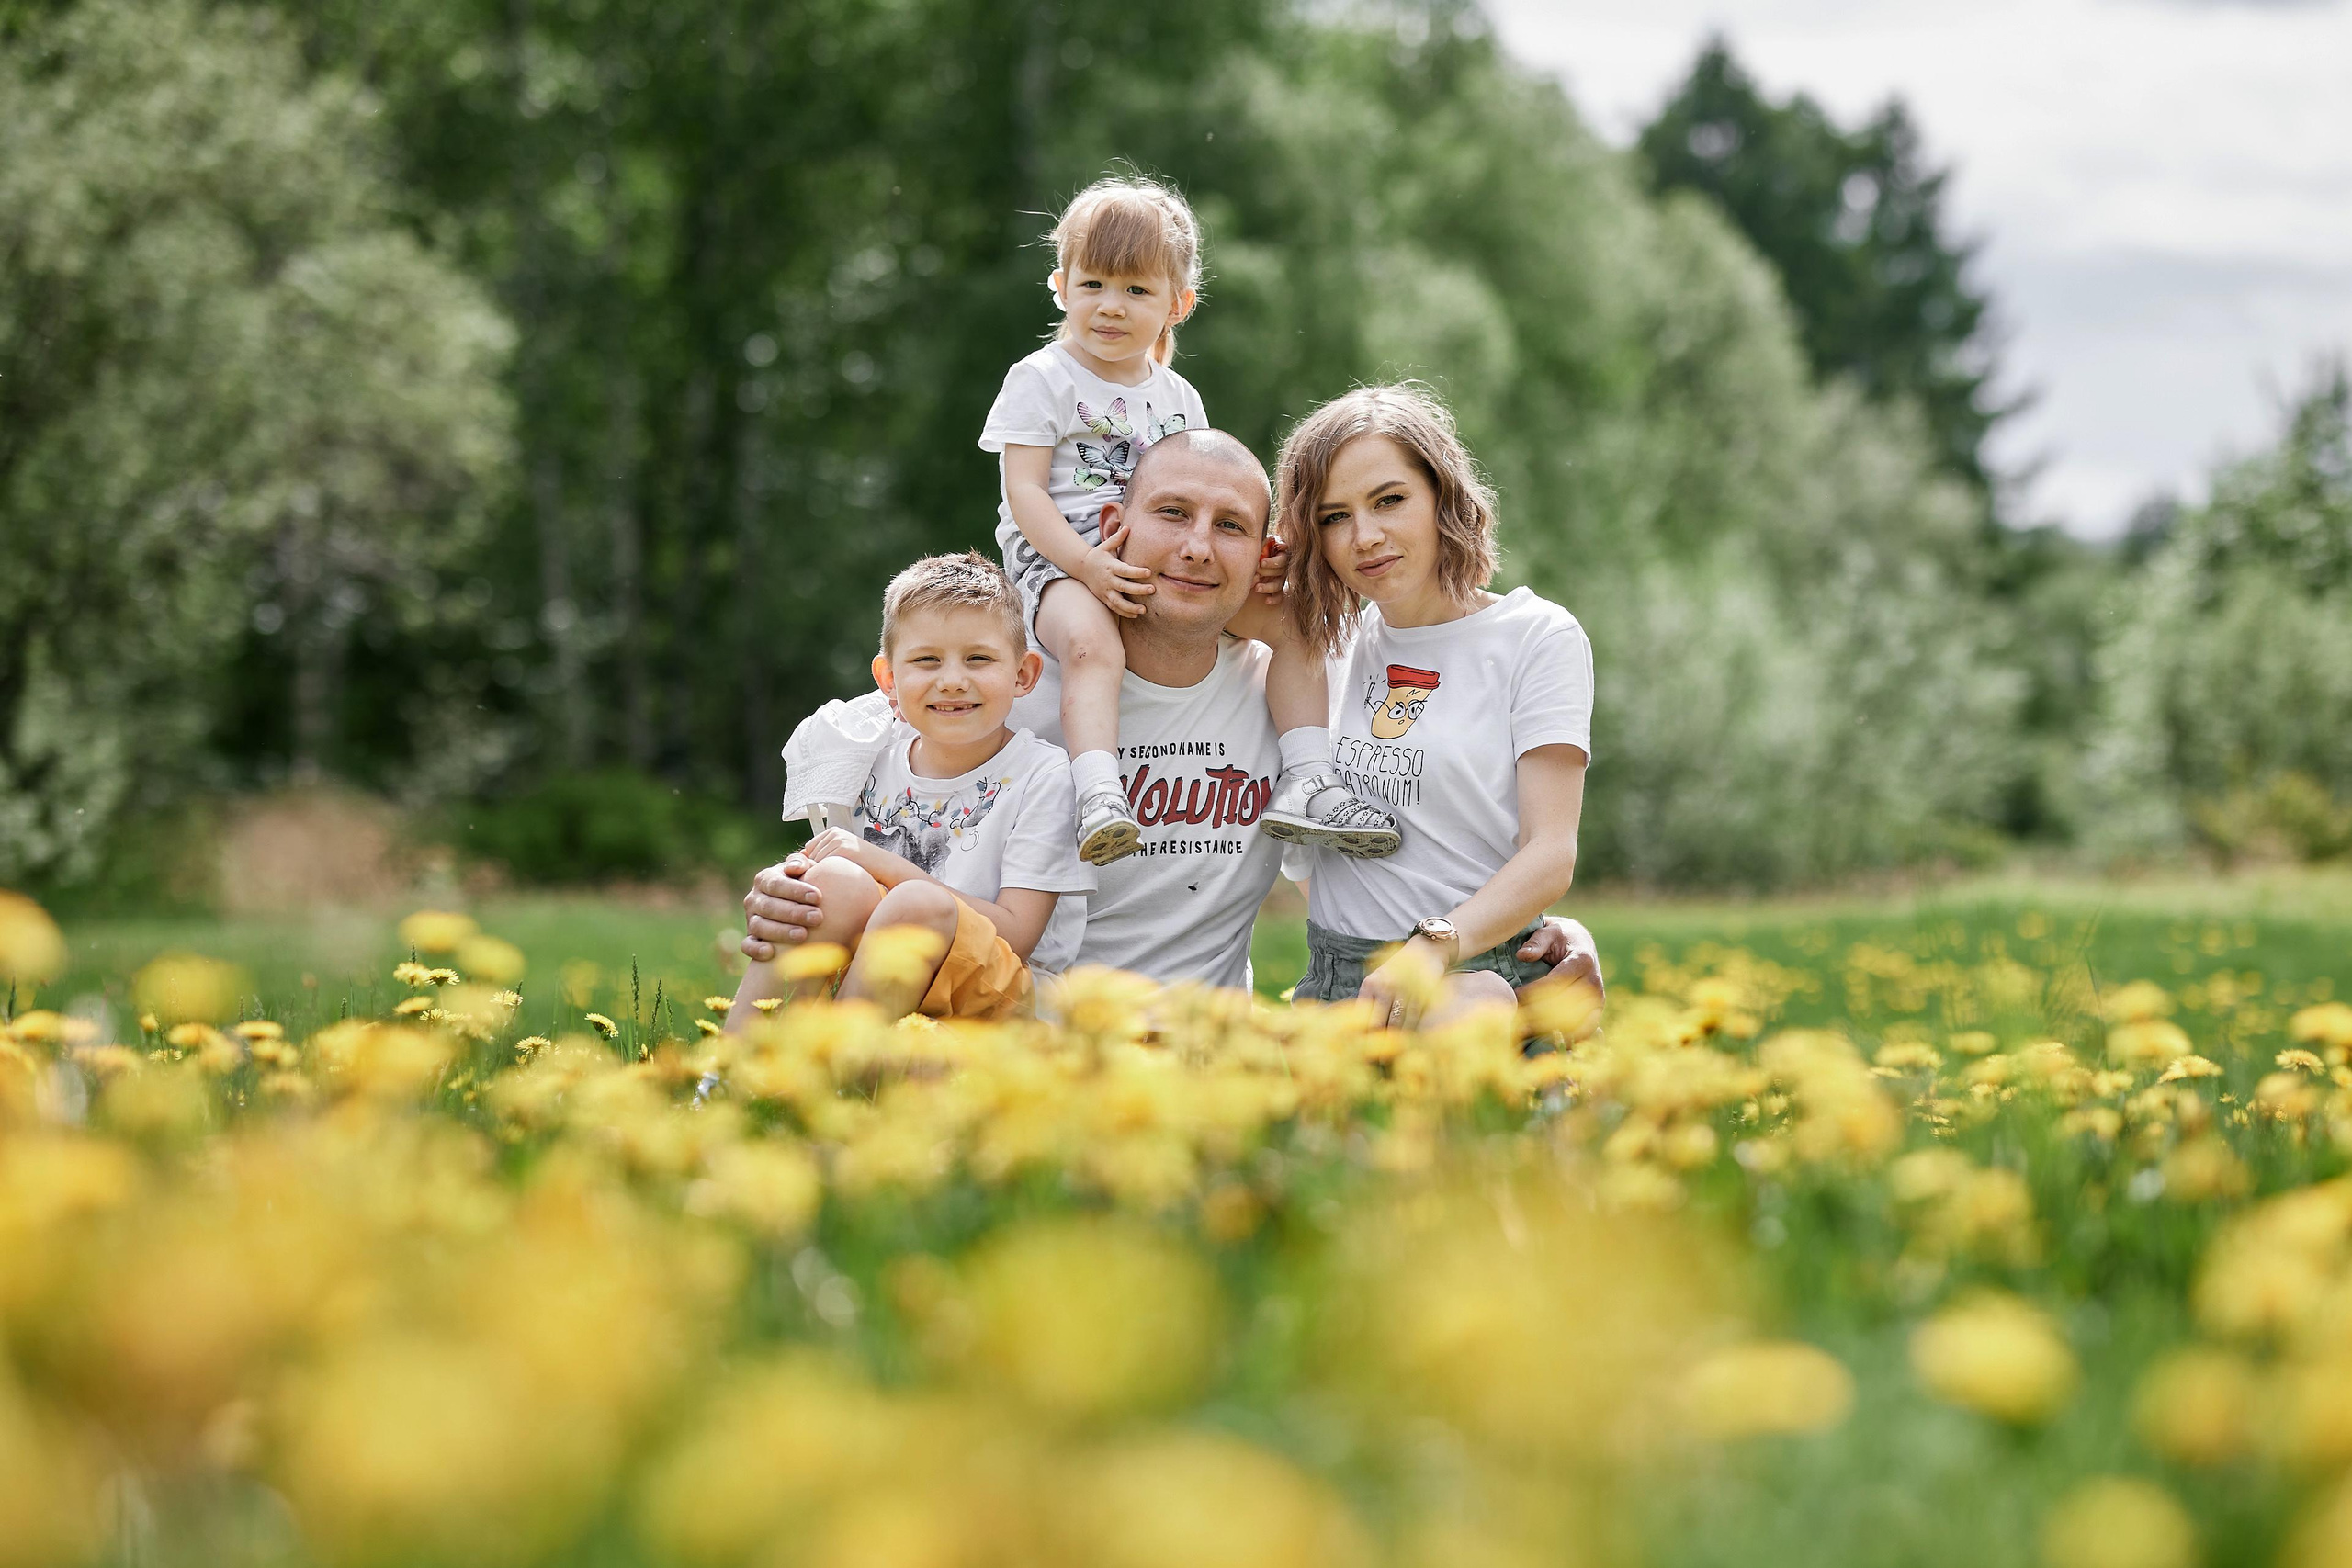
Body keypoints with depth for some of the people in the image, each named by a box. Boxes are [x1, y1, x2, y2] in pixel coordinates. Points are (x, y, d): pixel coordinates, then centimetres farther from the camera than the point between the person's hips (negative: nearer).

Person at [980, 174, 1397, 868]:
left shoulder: (1177, 396, 17)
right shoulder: (1041, 380, 0)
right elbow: (1024, 490, -9)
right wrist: (1087, 564, -23)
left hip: (1162, 563, 6)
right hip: (1061, 560, -6)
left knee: (1289, 620, -7)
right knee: (1090, 642, -39)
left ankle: (1306, 782, -9)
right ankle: (1099, 801, -51)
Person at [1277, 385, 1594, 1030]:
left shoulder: (1538, 636, -1)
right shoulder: (1335, 641, 14)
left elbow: (1551, 854, -10)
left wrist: (1436, 946, -29)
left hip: (1477, 978, -3)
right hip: (1330, 985, 3)